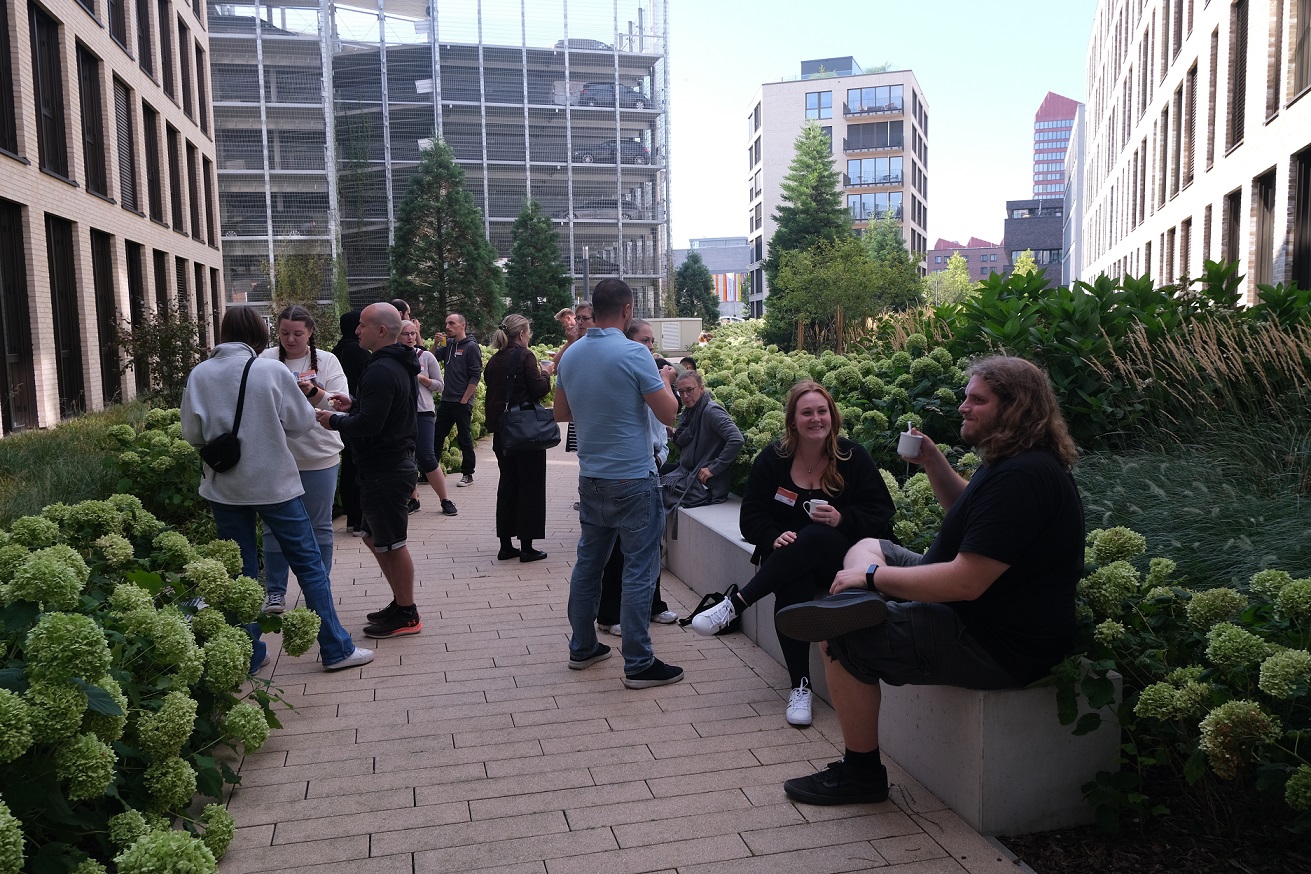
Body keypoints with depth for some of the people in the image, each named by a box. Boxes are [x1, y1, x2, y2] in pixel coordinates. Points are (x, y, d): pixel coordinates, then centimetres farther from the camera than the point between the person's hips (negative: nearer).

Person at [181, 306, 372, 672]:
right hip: (274, 483, -3)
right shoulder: (272, 370, -10)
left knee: (240, 572, 12)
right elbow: (302, 422, -5)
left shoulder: (199, 375, -3)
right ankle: (335, 649, 9)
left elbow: (192, 434, 1)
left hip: (224, 488, 3)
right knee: (308, 562, 6)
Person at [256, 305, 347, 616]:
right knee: (275, 526, 8)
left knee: (320, 526, 10)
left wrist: (312, 392, -24)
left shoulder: (327, 361, 0)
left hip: (318, 458, 0)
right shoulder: (266, 360, 1)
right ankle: (275, 590, 20)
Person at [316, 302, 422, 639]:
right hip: (396, 462, 11)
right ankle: (401, 604, 28)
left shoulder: (380, 371, -21)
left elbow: (369, 424, -26)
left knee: (391, 544, 0)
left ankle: (407, 616, 12)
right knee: (375, 538, 19)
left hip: (384, 471, -11)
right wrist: (354, 404, 12)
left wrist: (335, 420, -9)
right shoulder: (399, 365, 13)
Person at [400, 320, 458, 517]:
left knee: (426, 457, -6)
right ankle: (413, 499, 20)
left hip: (423, 412, -2)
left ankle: (445, 500, 5)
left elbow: (439, 385, 5)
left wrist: (421, 378, -11)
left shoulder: (426, 356, 1)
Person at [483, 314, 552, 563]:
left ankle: (505, 544, 18)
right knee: (530, 486, 2)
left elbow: (493, 392, 12)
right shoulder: (524, 356, -12)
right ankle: (527, 546, 4)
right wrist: (545, 376, 3)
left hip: (501, 430, 7)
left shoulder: (493, 361, 9)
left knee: (507, 483, 14)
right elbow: (539, 389, -15)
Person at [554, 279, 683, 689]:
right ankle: (638, 663, 4)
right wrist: (664, 380, 6)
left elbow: (561, 413, 16)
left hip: (590, 478, 7)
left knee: (588, 562, 16)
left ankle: (582, 647, 27)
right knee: (639, 569, 0)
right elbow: (668, 413, -12)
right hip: (633, 479, -7)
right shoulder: (634, 354, -16)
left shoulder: (570, 355, 5)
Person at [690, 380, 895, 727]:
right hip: (786, 558, 1)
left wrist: (842, 519, -20)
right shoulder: (772, 460, 4)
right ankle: (800, 686, -23)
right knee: (792, 588, -35)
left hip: (839, 559, -1)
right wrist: (774, 537, -20)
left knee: (815, 537, -37)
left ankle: (735, 605, -32)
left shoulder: (853, 458, 1)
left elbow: (881, 516, -1)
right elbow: (751, 518, 2)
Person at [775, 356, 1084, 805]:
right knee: (868, 547, 16)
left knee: (847, 640, -17)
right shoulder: (1014, 461, 9)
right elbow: (969, 511, 28)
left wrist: (873, 575, -20)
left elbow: (966, 582, -30)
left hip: (999, 647, -11)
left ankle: (861, 774, -1)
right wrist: (932, 461, 11)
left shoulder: (1020, 477, -26)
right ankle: (857, 601, -16)